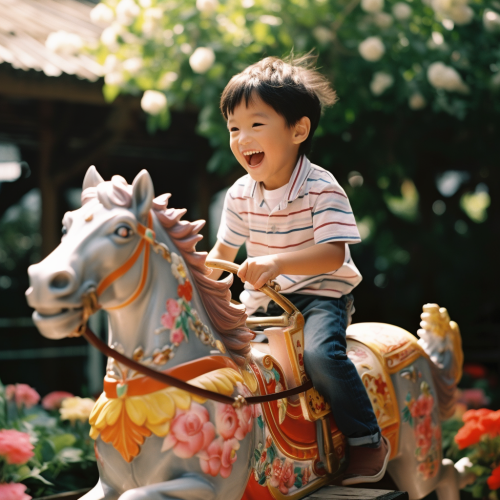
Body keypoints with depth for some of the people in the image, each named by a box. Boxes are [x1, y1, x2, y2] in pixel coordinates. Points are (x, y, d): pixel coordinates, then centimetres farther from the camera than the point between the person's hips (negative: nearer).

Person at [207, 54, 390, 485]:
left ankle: (368, 441, -15)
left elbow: (332, 255, -26)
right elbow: (223, 250, 13)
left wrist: (277, 263, -40)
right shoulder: (240, 194, 2)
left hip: (322, 292, -6)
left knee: (321, 353, -31)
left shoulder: (321, 189, -16)